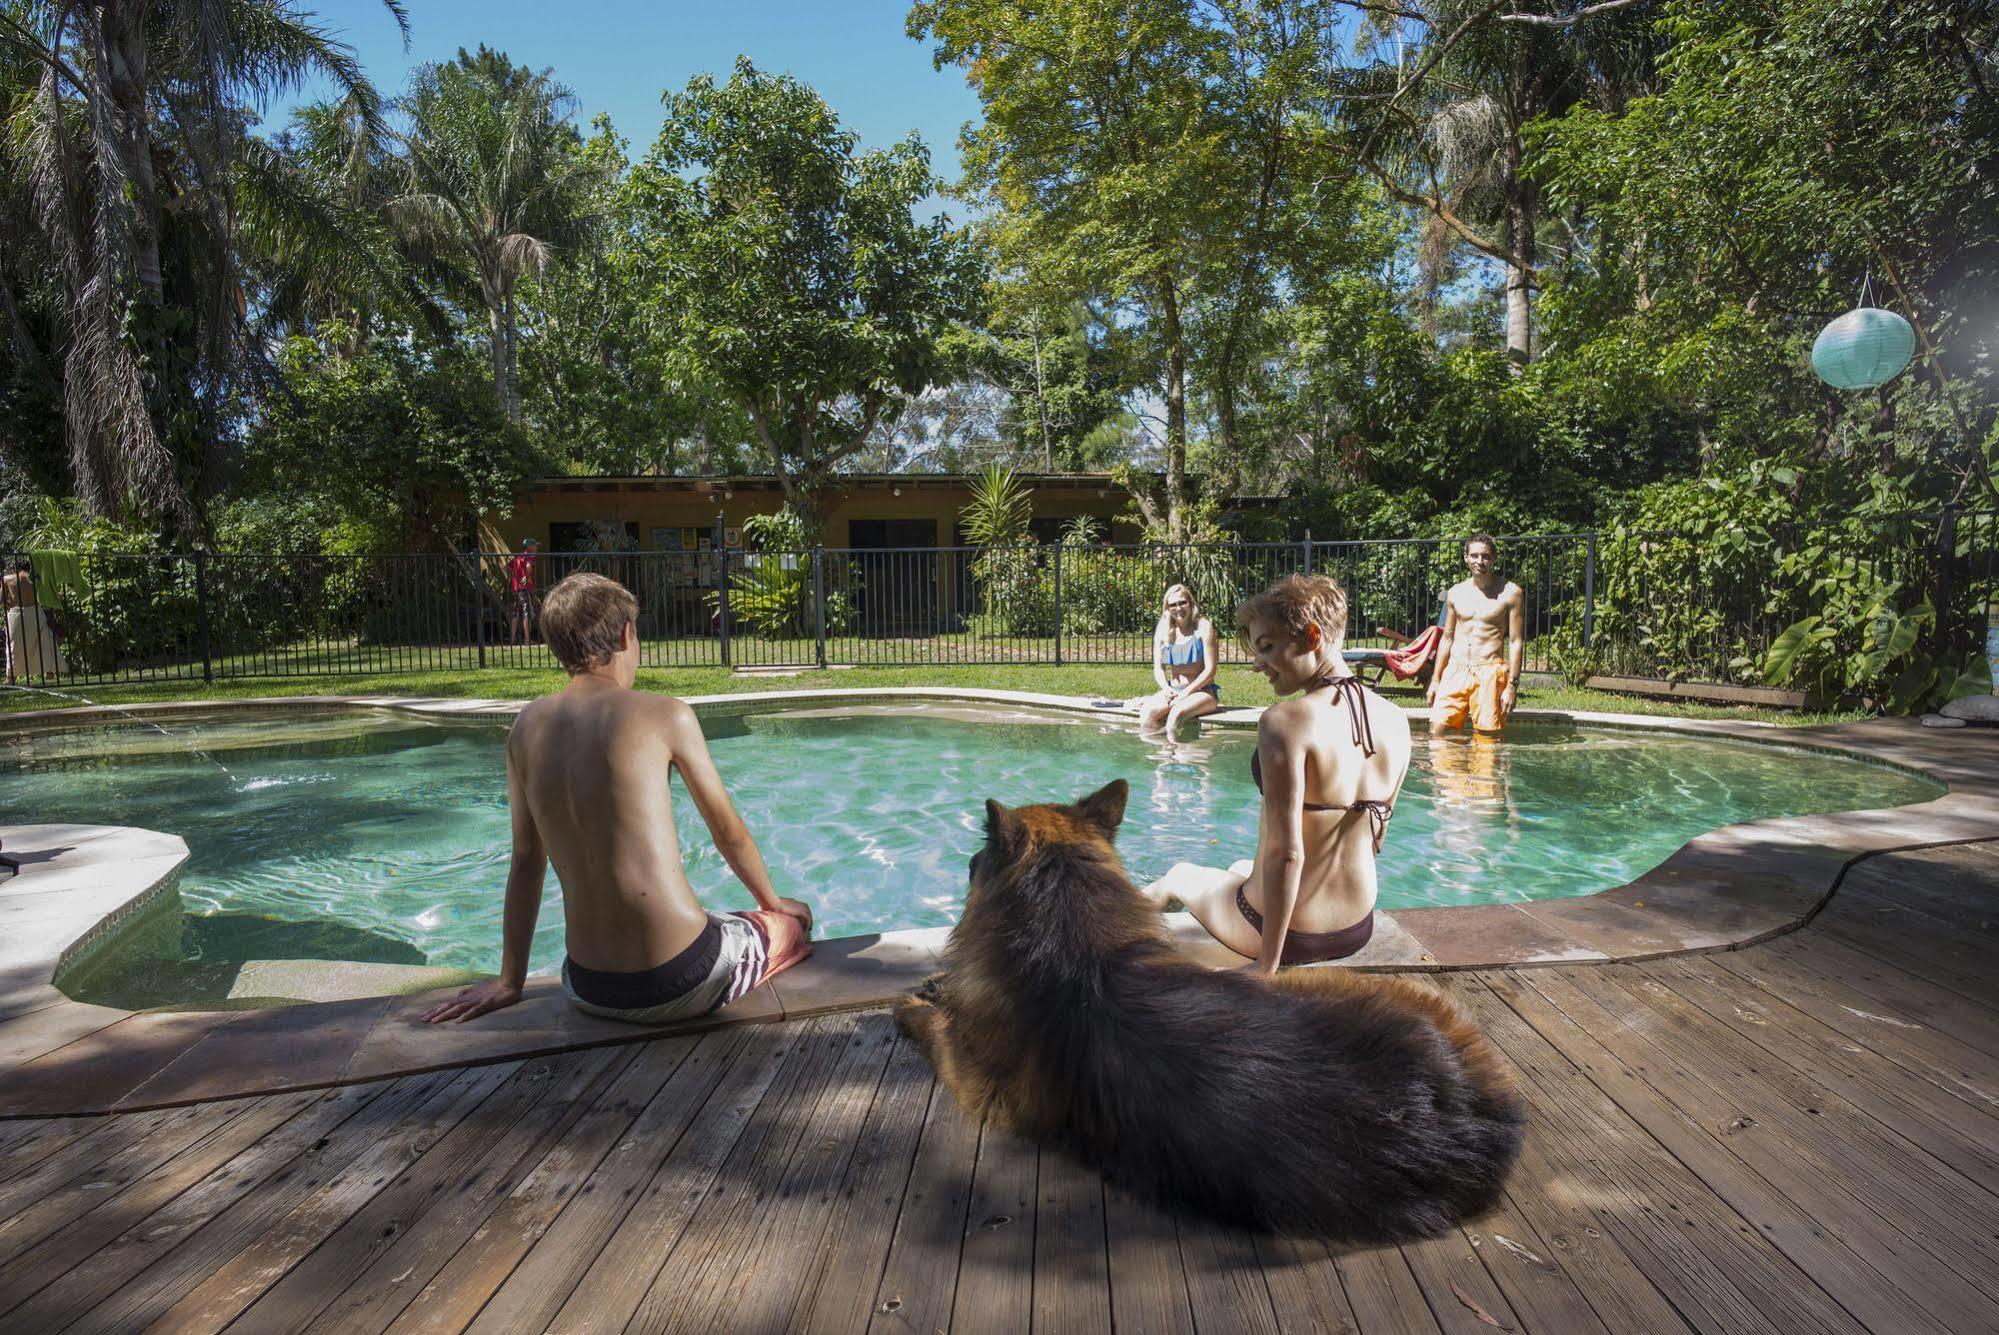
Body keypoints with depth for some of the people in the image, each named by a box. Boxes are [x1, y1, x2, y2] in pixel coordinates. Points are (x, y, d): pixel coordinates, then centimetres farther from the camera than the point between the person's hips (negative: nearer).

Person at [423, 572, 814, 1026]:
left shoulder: (527, 727, 4)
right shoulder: (665, 714, -10)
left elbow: (526, 860, 11)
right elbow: (729, 834, 1)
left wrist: (509, 981, 21)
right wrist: (773, 901, 19)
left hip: (589, 991, 6)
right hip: (682, 983, -5)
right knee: (795, 922, 24)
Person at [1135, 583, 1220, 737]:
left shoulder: (1203, 627, -3)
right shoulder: (1163, 630, 9)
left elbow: (1210, 670, -7)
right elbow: (1158, 668, 10)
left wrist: (1186, 692, -15)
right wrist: (1166, 688, -11)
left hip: (1202, 691, -4)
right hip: (1172, 690, 4)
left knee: (1176, 713, -35)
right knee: (1147, 712, -28)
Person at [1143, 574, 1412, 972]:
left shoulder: (1285, 721, -25)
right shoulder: (1396, 722, -3)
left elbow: (1287, 853, -26)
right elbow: (1374, 838, 8)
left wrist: (1267, 965, -17)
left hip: (1291, 935, -6)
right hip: (1359, 930, 6)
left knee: (1177, 877, 26)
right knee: (1243, 868, 36)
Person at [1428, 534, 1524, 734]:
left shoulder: (1510, 592, 1)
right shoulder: (1456, 593, 12)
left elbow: (1516, 642, -1)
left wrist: (1512, 685, -8)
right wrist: (1435, 679, 14)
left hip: (1489, 671, -3)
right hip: (1455, 671, 3)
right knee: (1437, 731, -6)